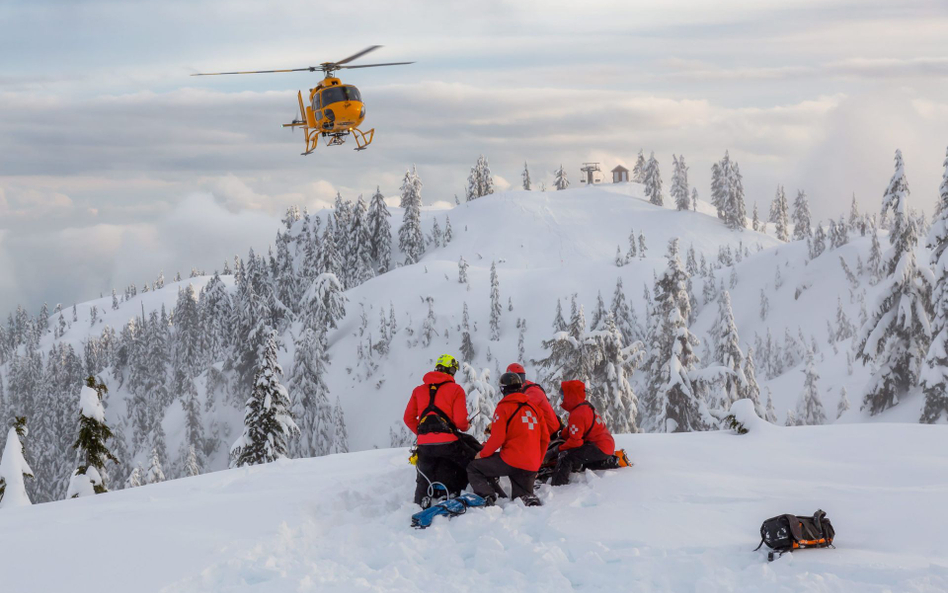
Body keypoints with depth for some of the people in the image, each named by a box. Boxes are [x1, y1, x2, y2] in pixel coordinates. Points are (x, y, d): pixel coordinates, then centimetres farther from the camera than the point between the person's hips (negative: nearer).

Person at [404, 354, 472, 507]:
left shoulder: (419, 390, 15)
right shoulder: (456, 389, 2)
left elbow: (408, 418, 13)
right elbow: (460, 420, -7)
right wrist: (465, 426, 15)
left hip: (424, 443, 4)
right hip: (447, 442, -4)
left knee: (424, 480, 14)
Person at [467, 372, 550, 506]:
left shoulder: (504, 407, -4)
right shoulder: (533, 407, 14)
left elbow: (497, 438, -12)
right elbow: (545, 438, 15)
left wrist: (483, 454, 5)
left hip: (510, 461, -5)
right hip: (531, 467, 6)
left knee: (473, 468, 10)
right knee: (521, 496, 24)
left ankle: (487, 497, -14)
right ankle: (531, 500, -11)